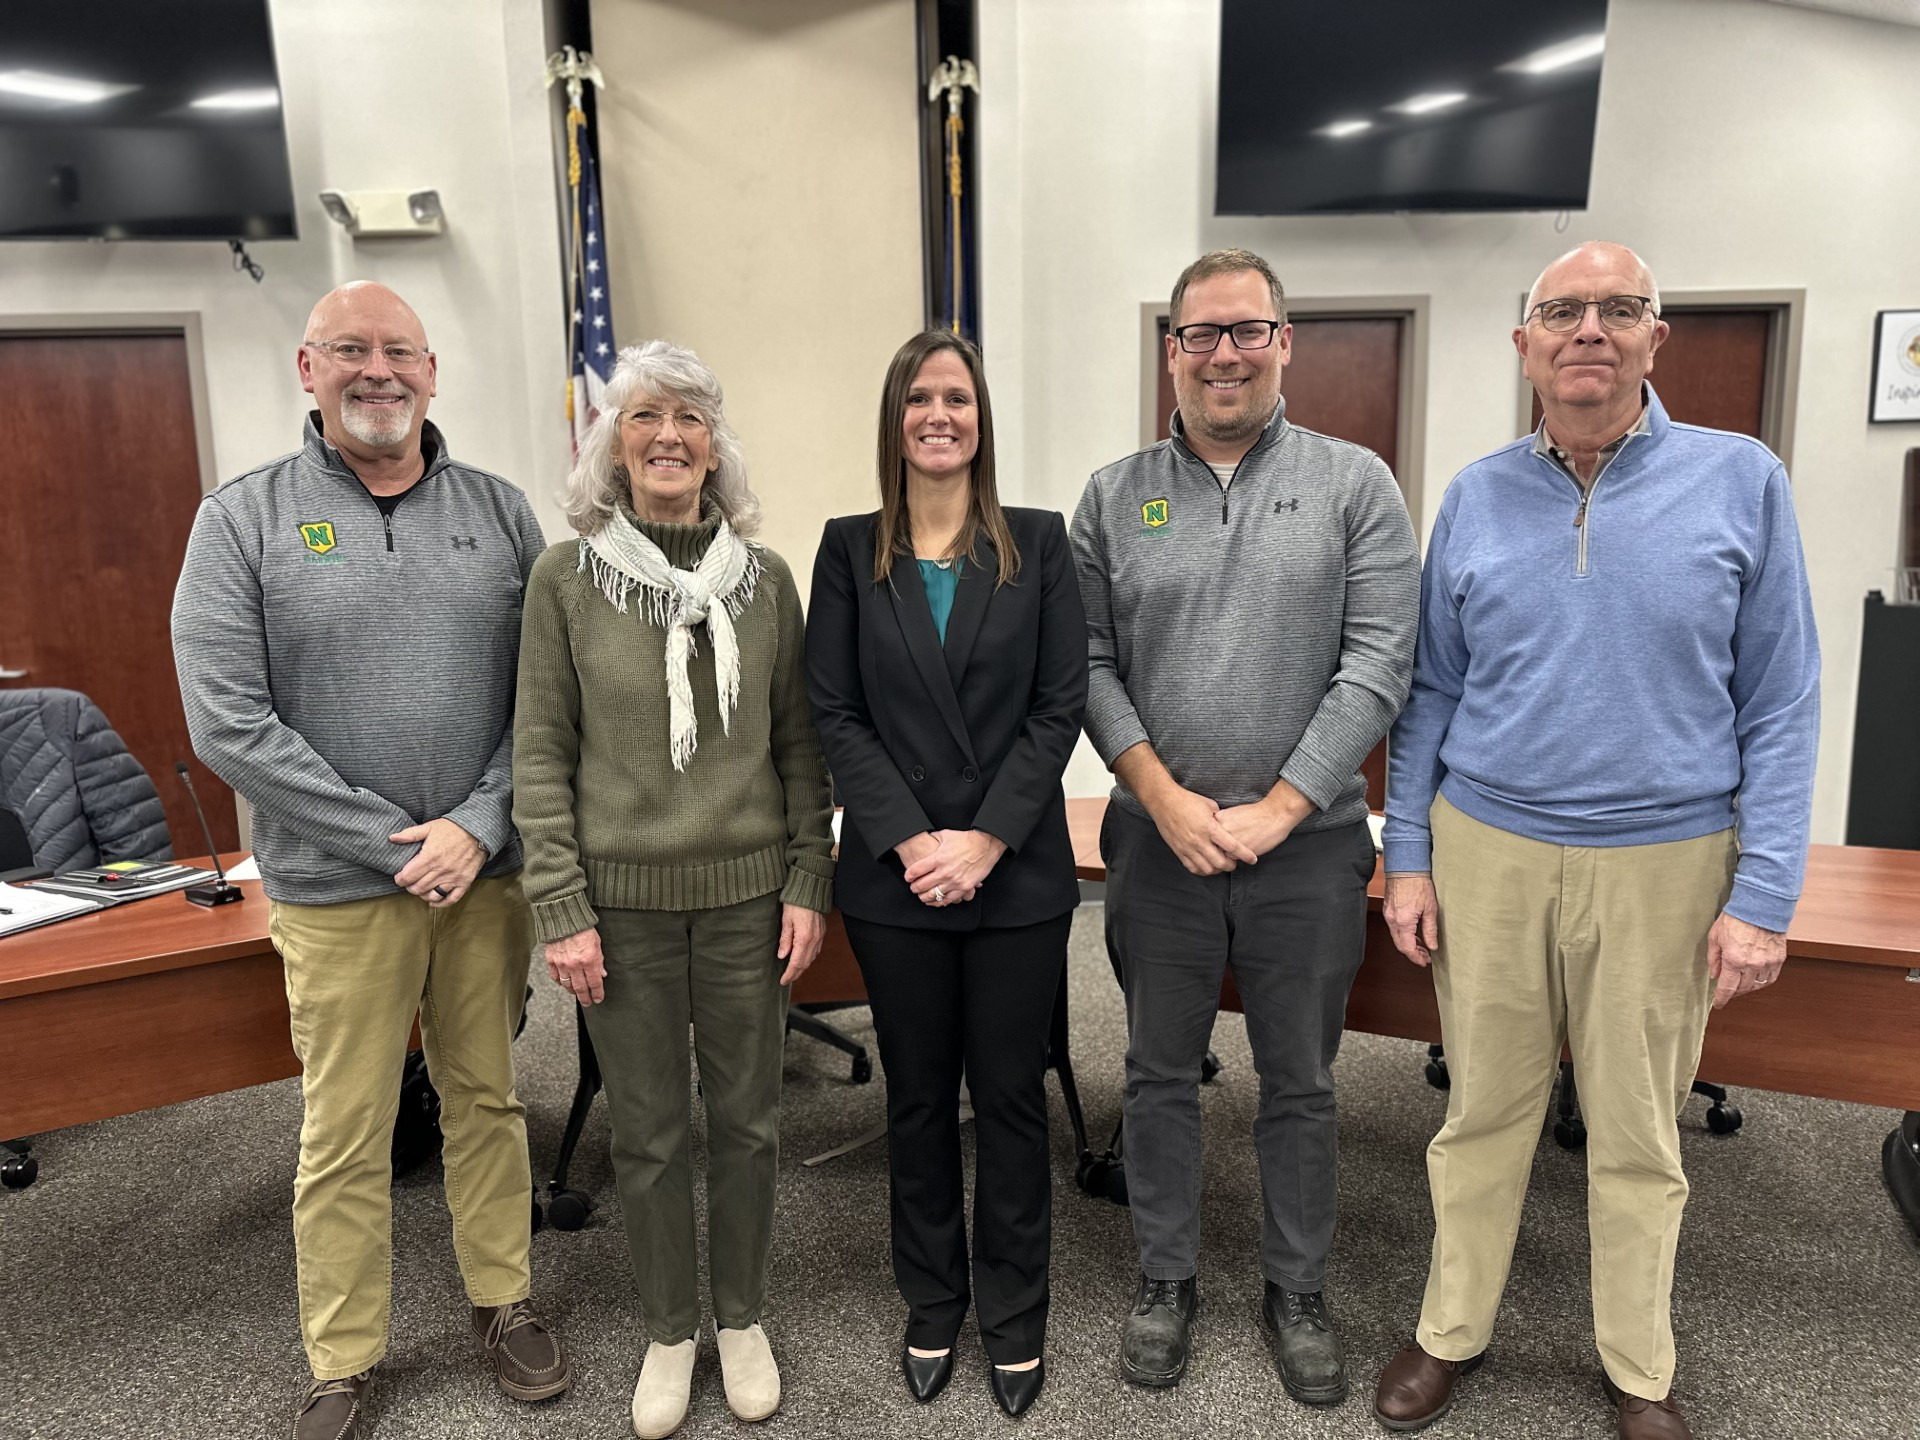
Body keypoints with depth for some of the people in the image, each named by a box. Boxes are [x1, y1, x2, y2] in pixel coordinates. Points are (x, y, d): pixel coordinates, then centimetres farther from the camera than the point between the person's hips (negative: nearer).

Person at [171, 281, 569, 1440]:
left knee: (489, 1101, 15)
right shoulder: (244, 520, -3)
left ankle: (503, 1302, 34)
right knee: (346, 1137, 9)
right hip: (339, 886, -2)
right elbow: (227, 722, -10)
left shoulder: (501, 512, 3)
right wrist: (394, 843, -13)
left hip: (488, 870, 2)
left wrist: (479, 825, -12)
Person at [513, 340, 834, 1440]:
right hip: (624, 898, -1)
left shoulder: (765, 577, 1)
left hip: (748, 894, 1)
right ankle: (670, 1330, 34)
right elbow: (542, 754, -2)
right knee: (650, 1131, 12)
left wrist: (810, 883, -2)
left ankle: (742, 1318, 36)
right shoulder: (568, 578, -3)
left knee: (747, 1120, 13)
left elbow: (800, 744, 4)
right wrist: (561, 908, -6)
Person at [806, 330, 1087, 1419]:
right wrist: (908, 839, -13)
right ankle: (934, 1306, 33)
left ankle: (1016, 1318, 29)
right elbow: (837, 714, -2)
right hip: (895, 874, 1)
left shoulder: (1040, 543, 1)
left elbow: (1061, 705, -4)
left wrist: (988, 837, -13)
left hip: (1018, 872, -1)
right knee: (919, 1099, 14)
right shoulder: (850, 550, 3)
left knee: (1012, 1095, 10)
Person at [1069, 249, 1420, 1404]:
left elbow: (1379, 665, -8)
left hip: (1309, 841, -1)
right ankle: (1167, 1278, 34)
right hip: (1159, 841, 2)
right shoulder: (1115, 497, 4)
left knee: (1301, 1082, 13)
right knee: (1162, 1073, 14)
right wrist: (1166, 800, -10)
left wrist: (1273, 811, -13)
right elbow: (1089, 663, 0)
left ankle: (1299, 1291, 34)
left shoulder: (1356, 485, -1)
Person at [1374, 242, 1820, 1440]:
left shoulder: (1740, 481, -3)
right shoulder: (1476, 497, 3)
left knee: (1639, 1135, 13)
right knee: (1483, 1114, 12)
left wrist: (1764, 894, -7)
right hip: (1486, 849, 1)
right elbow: (1431, 692, 7)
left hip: (1665, 861, -1)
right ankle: (1453, 1332, 32)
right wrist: (1410, 861, 3)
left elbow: (1781, 705, -3)